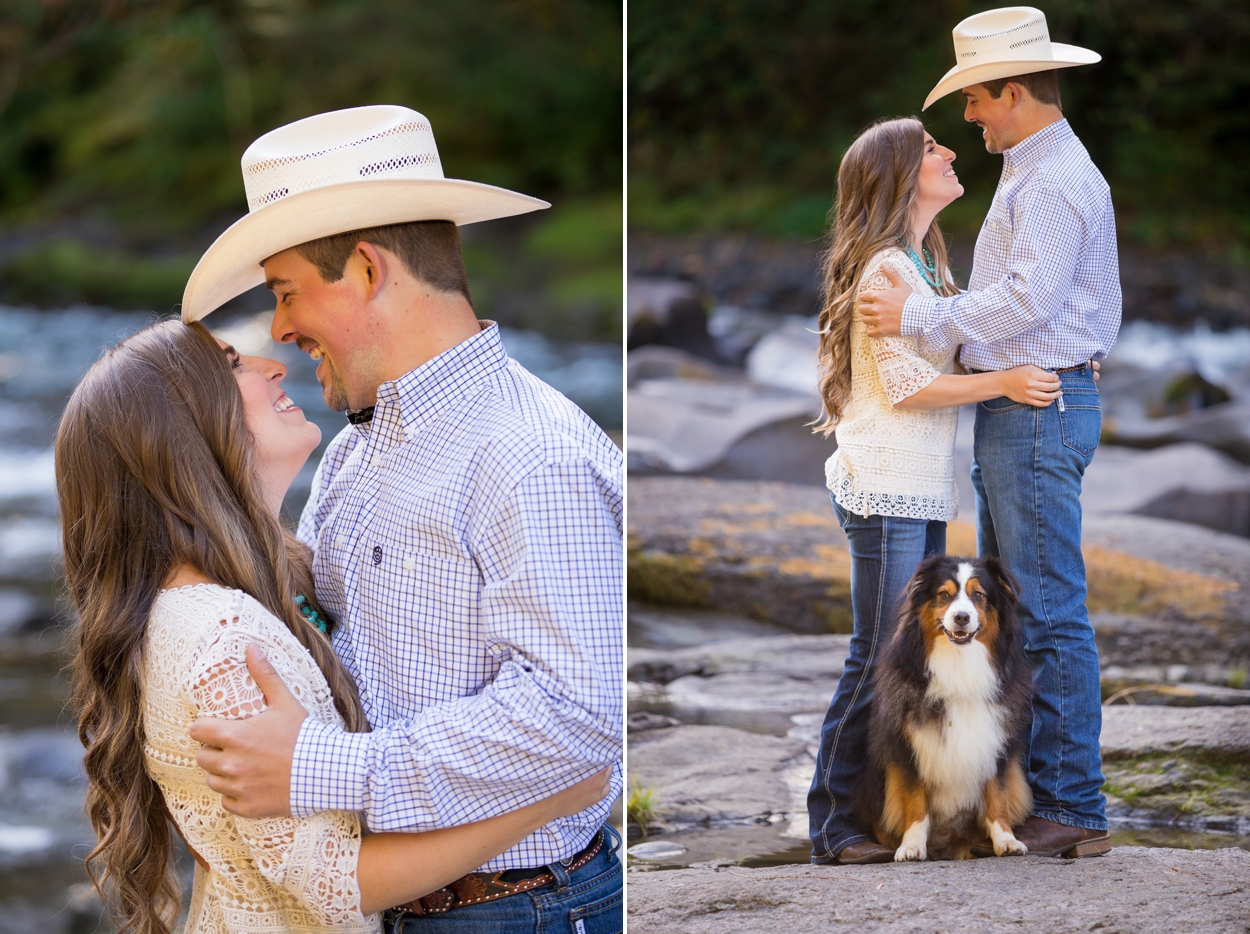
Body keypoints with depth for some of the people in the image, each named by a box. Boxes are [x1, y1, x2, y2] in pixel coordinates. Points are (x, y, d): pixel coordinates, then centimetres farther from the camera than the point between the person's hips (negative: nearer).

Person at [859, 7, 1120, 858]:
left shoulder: (1056, 181, -15)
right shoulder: (1031, 172, 18)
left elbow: (1027, 300, -24)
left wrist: (919, 316, -20)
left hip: (1040, 410, -11)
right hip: (1014, 412, 11)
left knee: (1051, 612, -9)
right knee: (1013, 607, 15)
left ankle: (1075, 810, -6)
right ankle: (1024, 785, 22)